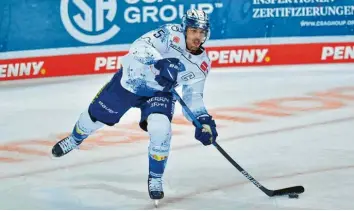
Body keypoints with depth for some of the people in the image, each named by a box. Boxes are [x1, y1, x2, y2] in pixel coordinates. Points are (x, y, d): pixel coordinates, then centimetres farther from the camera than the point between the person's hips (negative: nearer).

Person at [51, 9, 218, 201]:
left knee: (160, 128, -26)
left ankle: (156, 179, -3)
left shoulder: (201, 64, -12)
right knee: (96, 116, 14)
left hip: (158, 93, 2)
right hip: (131, 79, -2)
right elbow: (139, 47, -39)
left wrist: (203, 120, -19)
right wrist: (160, 62, -55)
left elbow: (193, 97, -3)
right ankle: (75, 139, 51)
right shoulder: (171, 34, -27)